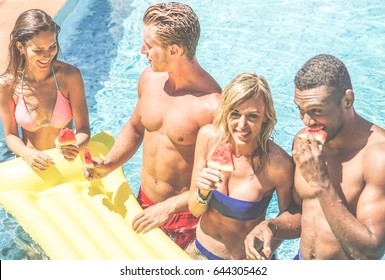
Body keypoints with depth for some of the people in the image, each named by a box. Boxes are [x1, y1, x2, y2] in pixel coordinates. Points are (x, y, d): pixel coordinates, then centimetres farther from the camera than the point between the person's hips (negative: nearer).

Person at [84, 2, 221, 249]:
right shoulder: (149, 78, -6)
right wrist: (109, 164, -4)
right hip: (144, 201, 6)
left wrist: (170, 207, -24)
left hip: (186, 213, -6)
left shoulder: (211, 106, -28)